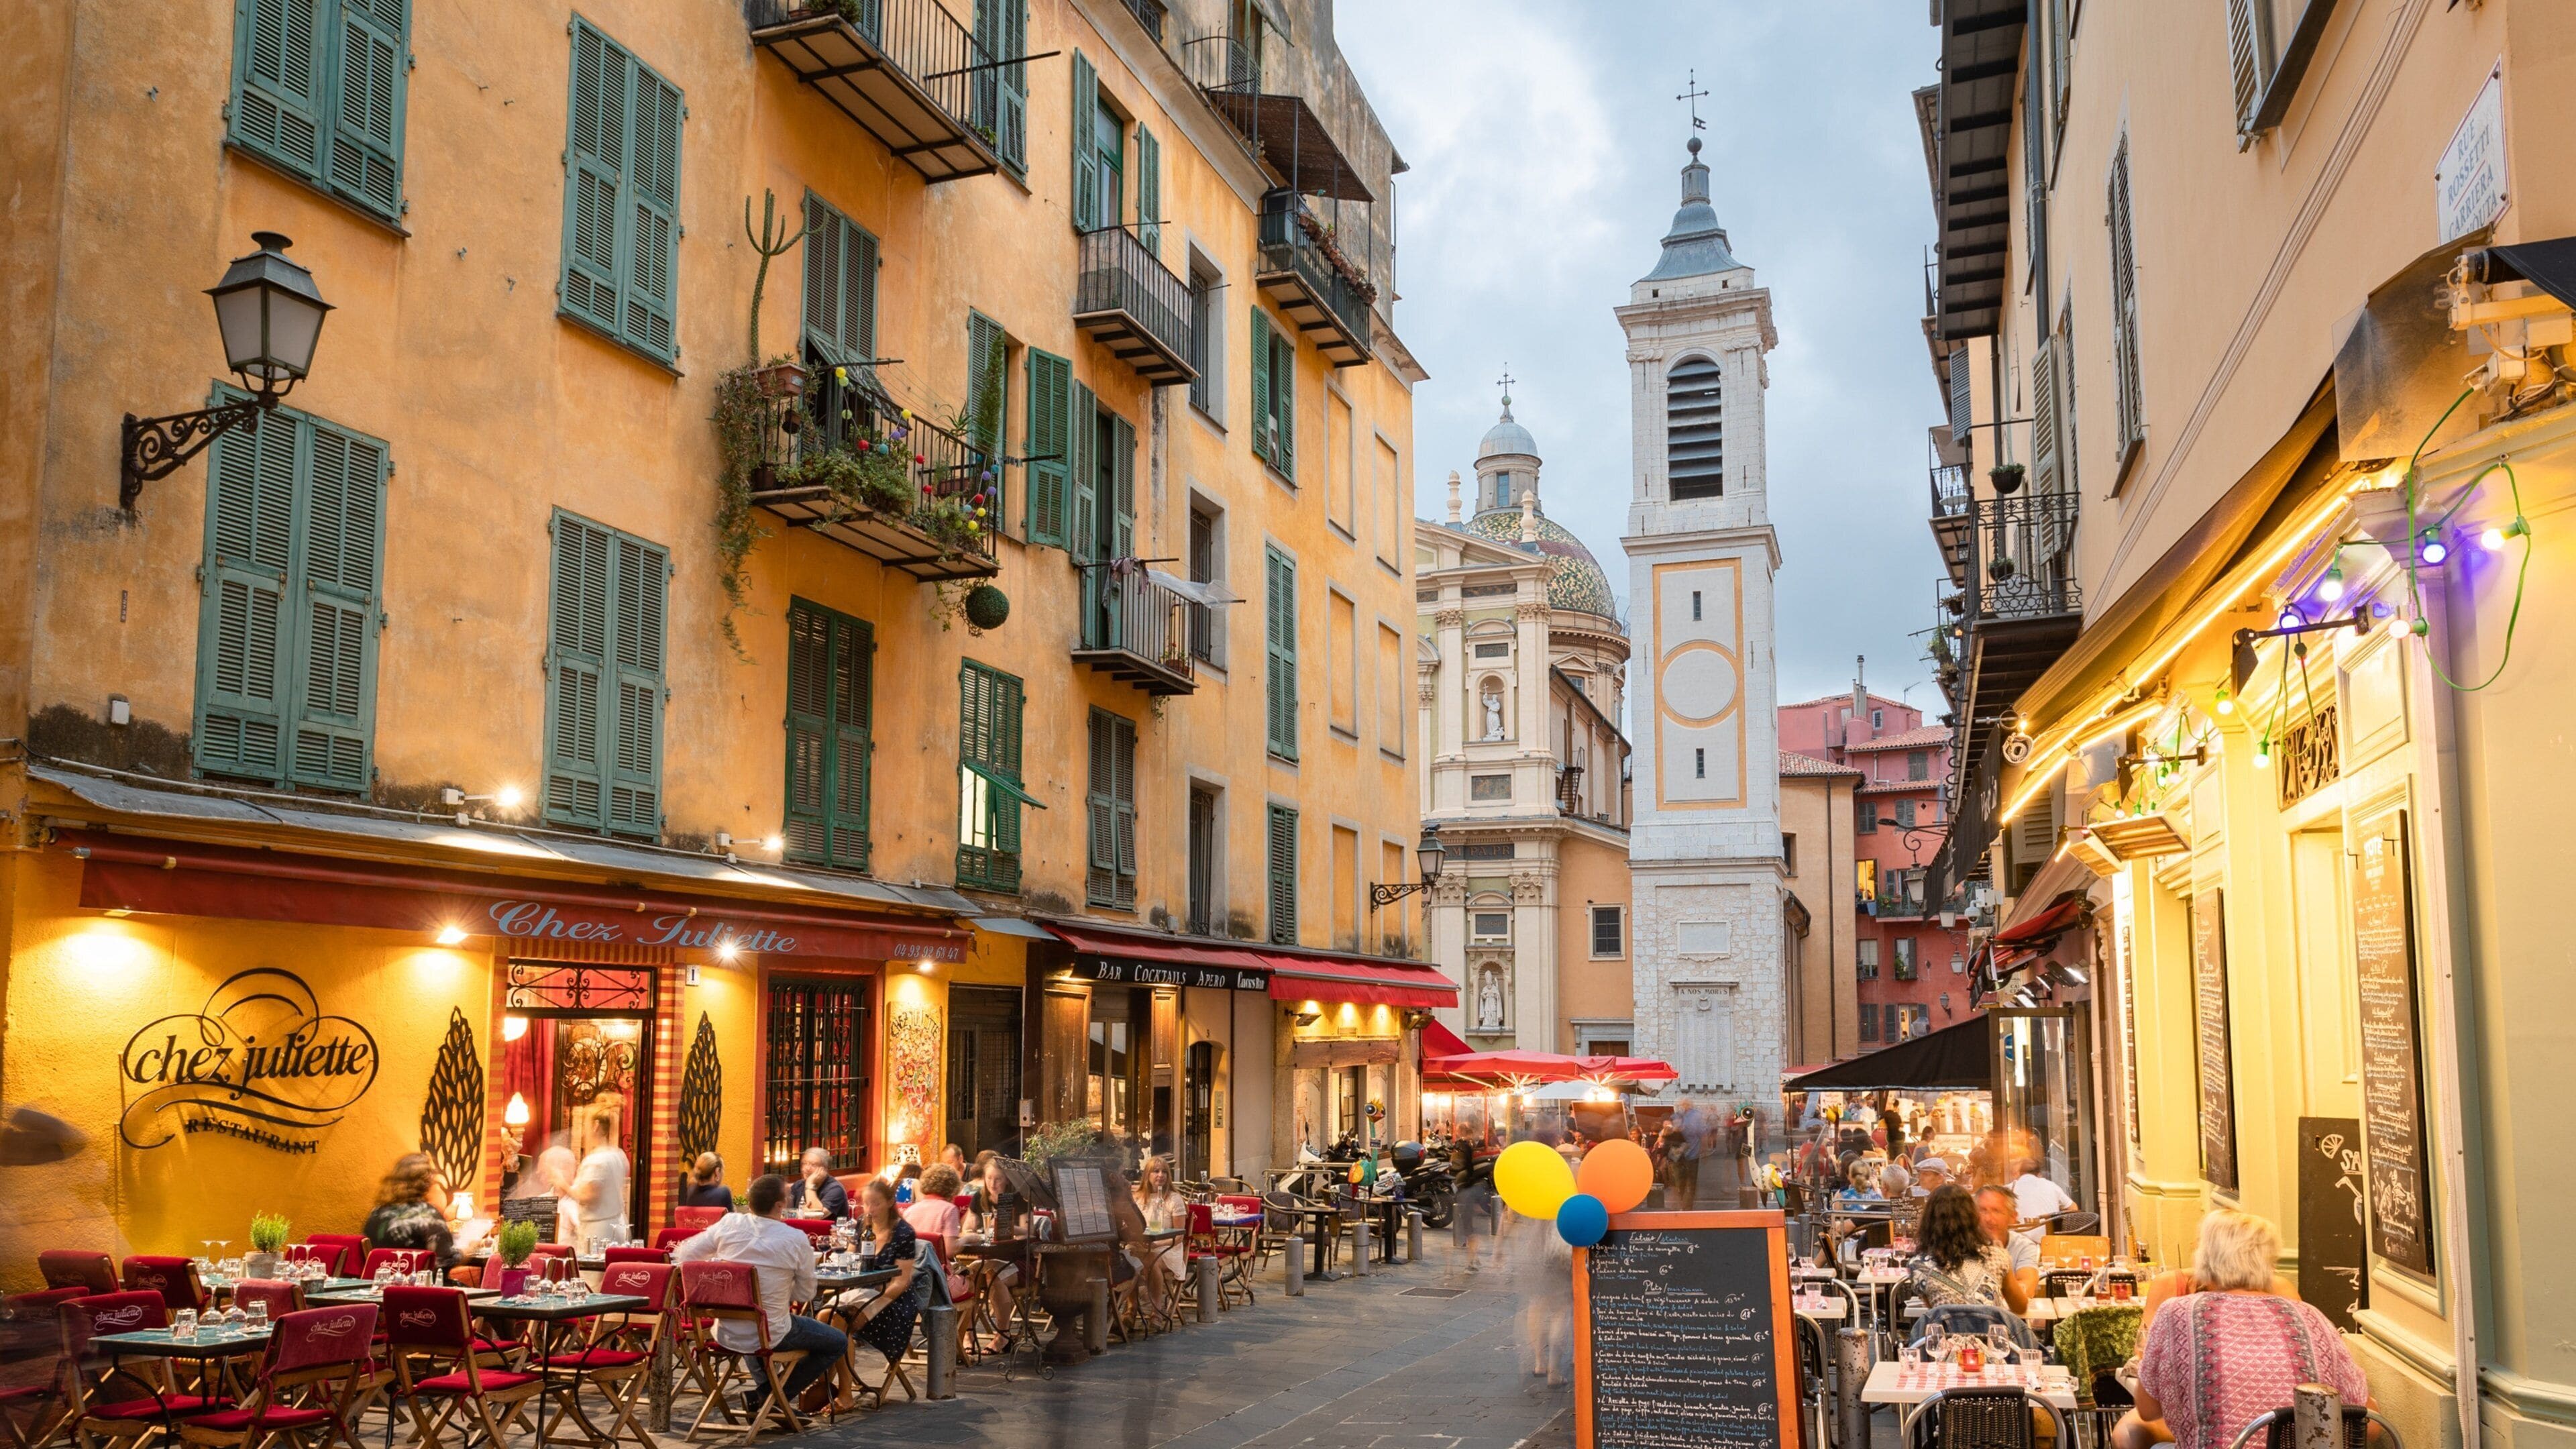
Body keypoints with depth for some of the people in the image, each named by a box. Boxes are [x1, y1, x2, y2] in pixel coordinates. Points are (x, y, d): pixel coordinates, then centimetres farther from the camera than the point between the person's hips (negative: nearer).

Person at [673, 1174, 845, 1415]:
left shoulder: (729, 1224, -9)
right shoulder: (797, 1240, -16)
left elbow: (684, 1254, 1)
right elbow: (806, 1294, -5)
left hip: (726, 1334, 5)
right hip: (769, 1336, -5)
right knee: (838, 1342, 15)